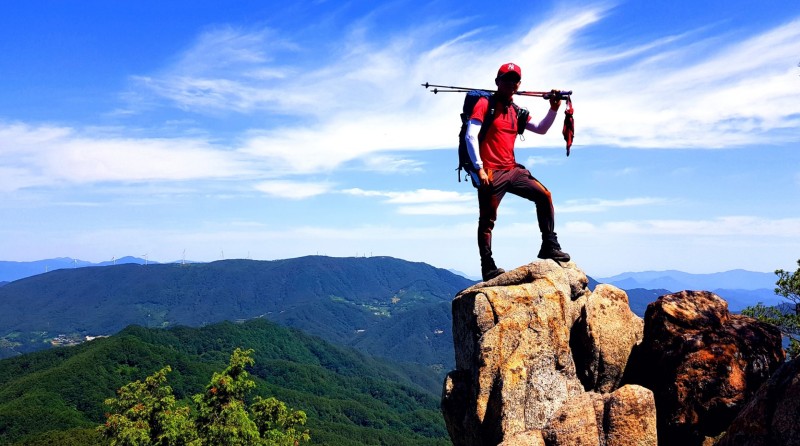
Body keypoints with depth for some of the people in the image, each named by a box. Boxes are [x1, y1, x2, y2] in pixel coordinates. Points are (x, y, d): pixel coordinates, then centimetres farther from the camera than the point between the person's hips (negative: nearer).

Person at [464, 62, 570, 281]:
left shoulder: (516, 111, 16)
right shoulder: (484, 103, -3)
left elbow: (540, 129, 24)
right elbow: (471, 136, -12)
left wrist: (553, 109, 6)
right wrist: (479, 169, -19)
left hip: (512, 170, 7)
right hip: (490, 173, -7)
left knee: (544, 195, 1)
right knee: (487, 221, -2)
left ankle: (549, 246, 8)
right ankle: (488, 269, 4)